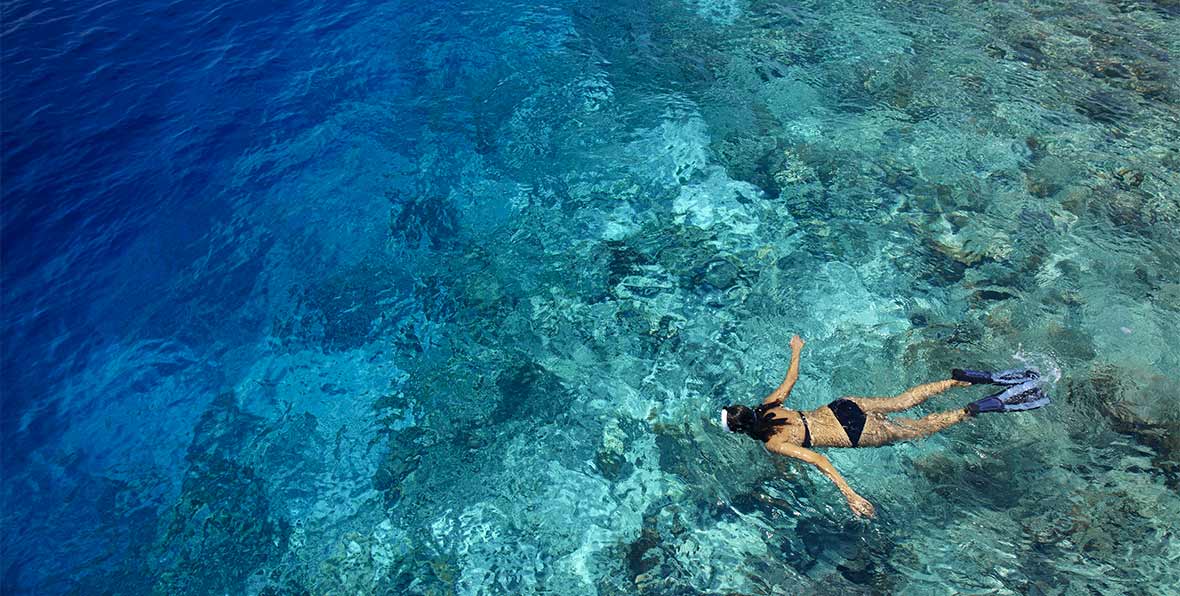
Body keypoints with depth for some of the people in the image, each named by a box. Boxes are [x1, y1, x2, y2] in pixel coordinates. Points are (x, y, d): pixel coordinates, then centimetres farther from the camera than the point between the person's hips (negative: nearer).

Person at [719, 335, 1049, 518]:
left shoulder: (774, 444, -21)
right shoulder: (768, 406, -3)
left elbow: (819, 461, -30)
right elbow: (791, 378, 9)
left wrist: (849, 495, -31)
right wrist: (796, 351, 26)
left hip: (854, 434, -6)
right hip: (843, 407, 6)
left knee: (919, 428, 10)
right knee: (901, 402, 24)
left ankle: (993, 405, 12)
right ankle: (962, 379, 22)